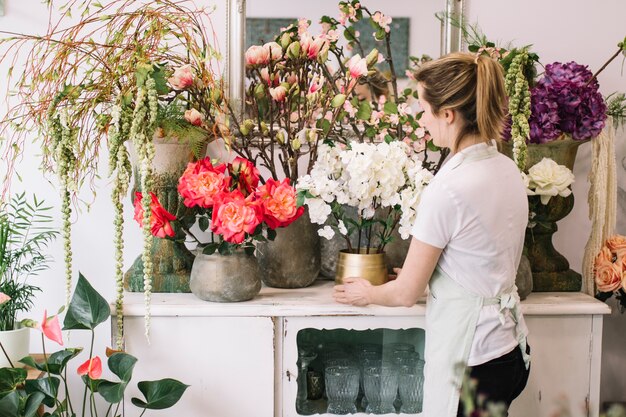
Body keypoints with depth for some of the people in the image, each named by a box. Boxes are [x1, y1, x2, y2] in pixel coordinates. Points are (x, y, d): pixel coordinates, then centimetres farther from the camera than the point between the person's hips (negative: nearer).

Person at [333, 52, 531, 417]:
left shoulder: (448, 189, -22)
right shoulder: (508, 171, 2)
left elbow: (406, 293, -11)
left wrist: (366, 294, 9)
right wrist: (422, 277, 25)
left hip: (471, 359, -8)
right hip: (510, 348, 8)